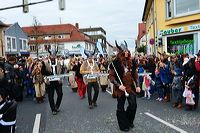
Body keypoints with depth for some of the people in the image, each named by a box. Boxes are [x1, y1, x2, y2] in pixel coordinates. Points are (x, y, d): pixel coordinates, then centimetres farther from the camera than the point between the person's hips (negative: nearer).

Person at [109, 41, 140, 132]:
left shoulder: (131, 62, 6)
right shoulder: (116, 63, -10)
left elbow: (135, 74, 12)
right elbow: (111, 76, -9)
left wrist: (137, 85, 4)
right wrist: (118, 85, -18)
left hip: (131, 87, 4)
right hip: (120, 88, -4)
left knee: (133, 105, 1)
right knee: (120, 107, 7)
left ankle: (129, 121, 28)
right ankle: (124, 125, 24)